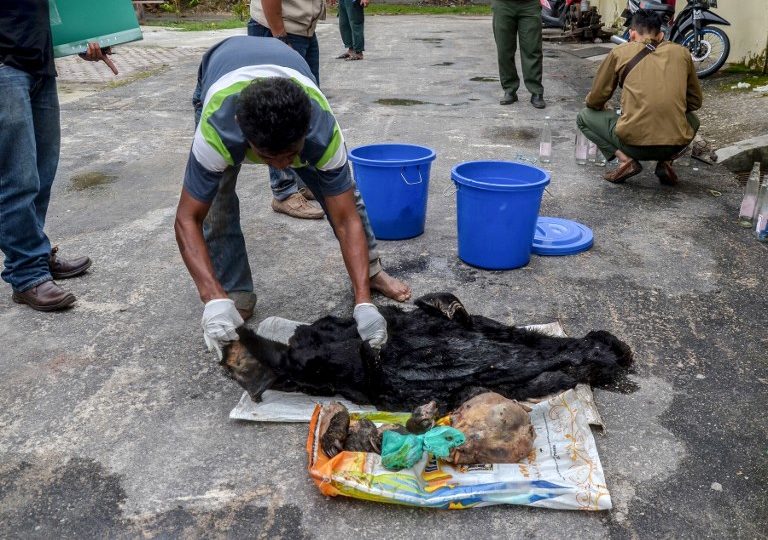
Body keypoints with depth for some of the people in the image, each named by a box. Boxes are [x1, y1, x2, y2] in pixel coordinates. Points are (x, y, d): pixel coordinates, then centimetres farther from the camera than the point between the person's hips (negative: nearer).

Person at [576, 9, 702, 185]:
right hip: (676, 144, 3)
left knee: (584, 117, 21)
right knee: (692, 120, 39)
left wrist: (596, 104, 34)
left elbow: (595, 101, 11)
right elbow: (695, 101, 22)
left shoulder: (620, 52, 6)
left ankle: (626, 159, 2)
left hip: (633, 143, -3)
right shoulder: (682, 52, 13)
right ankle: (666, 161, 11)